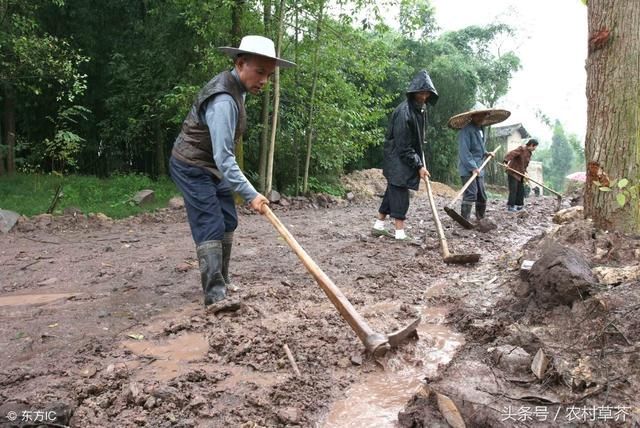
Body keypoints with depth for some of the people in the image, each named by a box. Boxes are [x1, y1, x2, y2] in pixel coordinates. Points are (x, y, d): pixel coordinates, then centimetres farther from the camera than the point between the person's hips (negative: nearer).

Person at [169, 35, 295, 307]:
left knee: (228, 223, 11)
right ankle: (215, 295, -12)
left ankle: (220, 283, 23)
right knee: (211, 227, -15)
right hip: (192, 167, -10)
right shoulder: (224, 100, -29)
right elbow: (223, 157, -32)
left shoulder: (235, 87, 3)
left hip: (213, 167, 10)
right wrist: (250, 194, -32)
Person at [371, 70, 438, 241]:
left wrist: (420, 162, 13)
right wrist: (419, 165, -20)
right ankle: (400, 234, -6)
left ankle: (378, 226, 22)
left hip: (407, 159, 9)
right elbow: (403, 146, -22)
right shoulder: (404, 111, -23)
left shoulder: (420, 109, 7)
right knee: (400, 194, -9)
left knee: (393, 192, 13)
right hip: (398, 159, -9)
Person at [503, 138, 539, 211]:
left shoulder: (529, 153, 12)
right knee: (513, 189, -10)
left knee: (521, 190, 10)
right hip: (513, 172, -9)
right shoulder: (521, 149, -14)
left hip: (520, 174, 9)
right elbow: (510, 154, -27)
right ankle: (510, 206, -6)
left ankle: (519, 205, 18)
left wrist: (525, 172, 0)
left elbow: (525, 164, 13)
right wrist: (506, 161, -41)